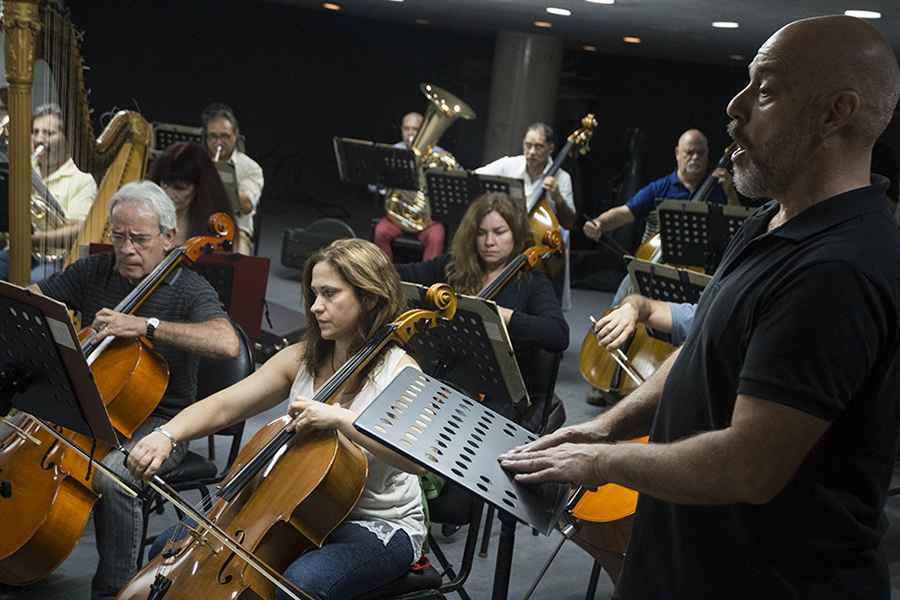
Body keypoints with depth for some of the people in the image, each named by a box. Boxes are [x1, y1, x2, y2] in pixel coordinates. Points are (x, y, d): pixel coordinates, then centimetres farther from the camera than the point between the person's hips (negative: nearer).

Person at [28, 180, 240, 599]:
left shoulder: (189, 290, -13)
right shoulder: (94, 271, 5)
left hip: (157, 422, -6)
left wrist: (146, 325, -37)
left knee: (111, 476, -33)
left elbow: (226, 343, -32)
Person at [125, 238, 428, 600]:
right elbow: (223, 406, 0)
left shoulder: (398, 370, -14)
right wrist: (168, 434, -19)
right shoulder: (301, 359, 4)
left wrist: (339, 417, -38)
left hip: (381, 527, -6)